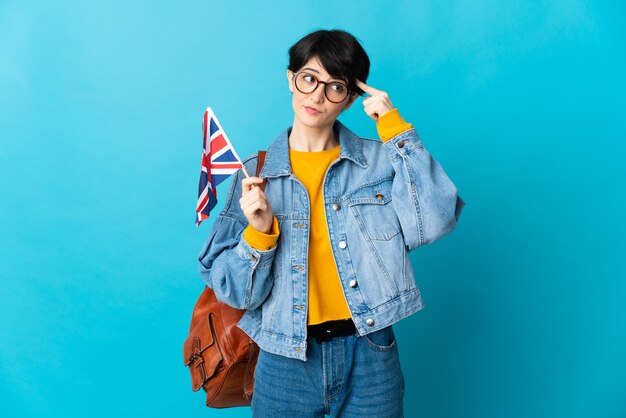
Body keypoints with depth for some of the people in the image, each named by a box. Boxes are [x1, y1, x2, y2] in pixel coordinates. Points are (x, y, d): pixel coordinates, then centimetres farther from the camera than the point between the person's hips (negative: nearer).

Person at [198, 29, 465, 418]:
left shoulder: (381, 160, -2)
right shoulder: (256, 172, -2)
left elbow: (434, 223, -19)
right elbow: (237, 291, -2)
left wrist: (396, 129, -14)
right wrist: (259, 232, -20)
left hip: (369, 356, 0)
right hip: (285, 359, 1)